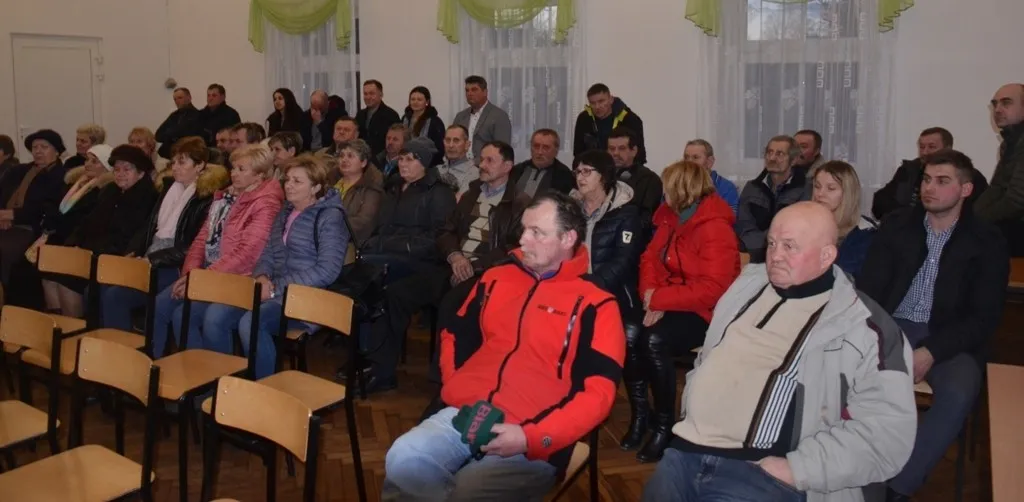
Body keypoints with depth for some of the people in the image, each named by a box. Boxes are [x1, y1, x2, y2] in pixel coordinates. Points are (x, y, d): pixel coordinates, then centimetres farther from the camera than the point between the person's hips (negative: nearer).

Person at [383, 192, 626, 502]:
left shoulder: (594, 305, -2)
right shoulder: (497, 278, 16)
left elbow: (597, 392, -10)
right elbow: (455, 336, 27)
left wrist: (532, 438, -19)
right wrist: (453, 385, 8)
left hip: (532, 444, -4)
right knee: (403, 461, -23)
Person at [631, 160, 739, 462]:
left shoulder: (716, 230, -18)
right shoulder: (670, 218, 9)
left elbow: (711, 289, -25)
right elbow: (650, 259, 7)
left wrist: (660, 299, -22)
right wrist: (651, 295, -13)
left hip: (702, 312, -7)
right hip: (666, 305, 7)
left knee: (655, 341, -32)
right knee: (629, 335, -21)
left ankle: (665, 424, -14)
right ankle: (639, 414, -5)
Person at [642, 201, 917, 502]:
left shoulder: (863, 326, -5)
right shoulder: (749, 284, 13)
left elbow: (889, 430, -11)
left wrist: (796, 469, -15)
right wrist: (692, 412, 11)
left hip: (764, 474, -5)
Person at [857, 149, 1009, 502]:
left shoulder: (987, 242, 1)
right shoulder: (897, 226, 7)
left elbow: (985, 318, -5)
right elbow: (869, 287, 2)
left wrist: (931, 352, -20)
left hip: (951, 340, -1)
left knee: (958, 395, -33)